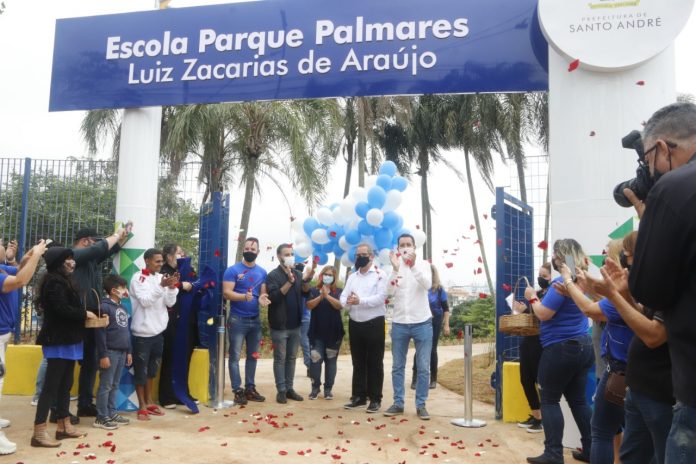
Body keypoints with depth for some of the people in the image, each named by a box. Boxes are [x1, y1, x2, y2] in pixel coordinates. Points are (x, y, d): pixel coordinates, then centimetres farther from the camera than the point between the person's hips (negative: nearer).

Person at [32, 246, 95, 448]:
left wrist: (83, 316, 1)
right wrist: (85, 314, -11)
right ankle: (39, 432, -3)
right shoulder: (54, 282, -14)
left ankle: (64, 426, 22)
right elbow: (62, 309, -24)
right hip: (59, 342, -10)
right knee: (51, 385, -7)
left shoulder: (63, 281, 17)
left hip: (67, 341, 10)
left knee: (65, 384, 14)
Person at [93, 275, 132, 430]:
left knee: (115, 385, 13)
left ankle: (112, 413, 21)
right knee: (106, 385, -1)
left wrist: (128, 351, 18)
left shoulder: (122, 308, 14)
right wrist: (103, 355, -17)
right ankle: (101, 417, 6)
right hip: (110, 352, -8)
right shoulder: (104, 306, -11)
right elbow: (100, 333, -15)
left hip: (121, 352, 8)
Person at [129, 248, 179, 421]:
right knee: (140, 369, 3)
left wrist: (172, 287, -14)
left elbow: (169, 303, 2)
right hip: (142, 332, -6)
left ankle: (149, 402, 27)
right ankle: (142, 406, 12)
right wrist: (161, 286, -27)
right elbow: (145, 301, -19)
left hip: (158, 330, 6)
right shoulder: (138, 278, -9)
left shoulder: (161, 277, 7)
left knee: (152, 368, 15)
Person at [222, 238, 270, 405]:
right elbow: (226, 293, -15)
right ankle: (237, 391, 6)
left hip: (255, 320, 5)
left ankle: (250, 389, 22)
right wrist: (244, 296, -30)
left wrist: (262, 298, -16)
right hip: (237, 320, -5)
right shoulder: (233, 270, -7)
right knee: (235, 356, -1)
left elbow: (263, 292, 8)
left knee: (253, 356, 12)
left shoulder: (262, 272, 7)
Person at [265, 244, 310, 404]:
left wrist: (306, 279, -15)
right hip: (279, 325, -5)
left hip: (295, 324, 6)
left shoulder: (297, 273, 10)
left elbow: (306, 293, 4)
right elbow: (274, 297, -20)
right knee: (280, 358, 3)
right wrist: (289, 281, -28)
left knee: (291, 358, 12)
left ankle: (290, 388, 20)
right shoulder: (273, 275, -8)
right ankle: (281, 390, 10)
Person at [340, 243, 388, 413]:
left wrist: (360, 301, -25)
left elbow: (380, 298, -16)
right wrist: (347, 301, -18)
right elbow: (343, 297, 5)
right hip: (355, 324, 5)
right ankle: (358, 396, 22)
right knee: (358, 362, 12)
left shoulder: (380, 275, -4)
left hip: (374, 324, -5)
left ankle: (375, 399, 10)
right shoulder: (352, 277, 14)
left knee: (375, 363, 2)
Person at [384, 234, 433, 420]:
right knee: (397, 366, 8)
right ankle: (398, 403, 19)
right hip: (399, 323, 1)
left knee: (423, 368, 3)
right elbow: (389, 292, -12)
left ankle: (421, 405, 14)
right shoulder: (395, 267, 2)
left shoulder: (423, 265, 0)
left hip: (422, 323, -1)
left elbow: (428, 285, -19)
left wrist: (413, 266, -33)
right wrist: (395, 269, -26)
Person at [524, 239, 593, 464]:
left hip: (561, 348, -9)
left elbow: (544, 314, -17)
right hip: (583, 345, 9)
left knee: (549, 400, 1)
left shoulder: (562, 282, -18)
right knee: (578, 399, 15)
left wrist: (532, 297, -1)